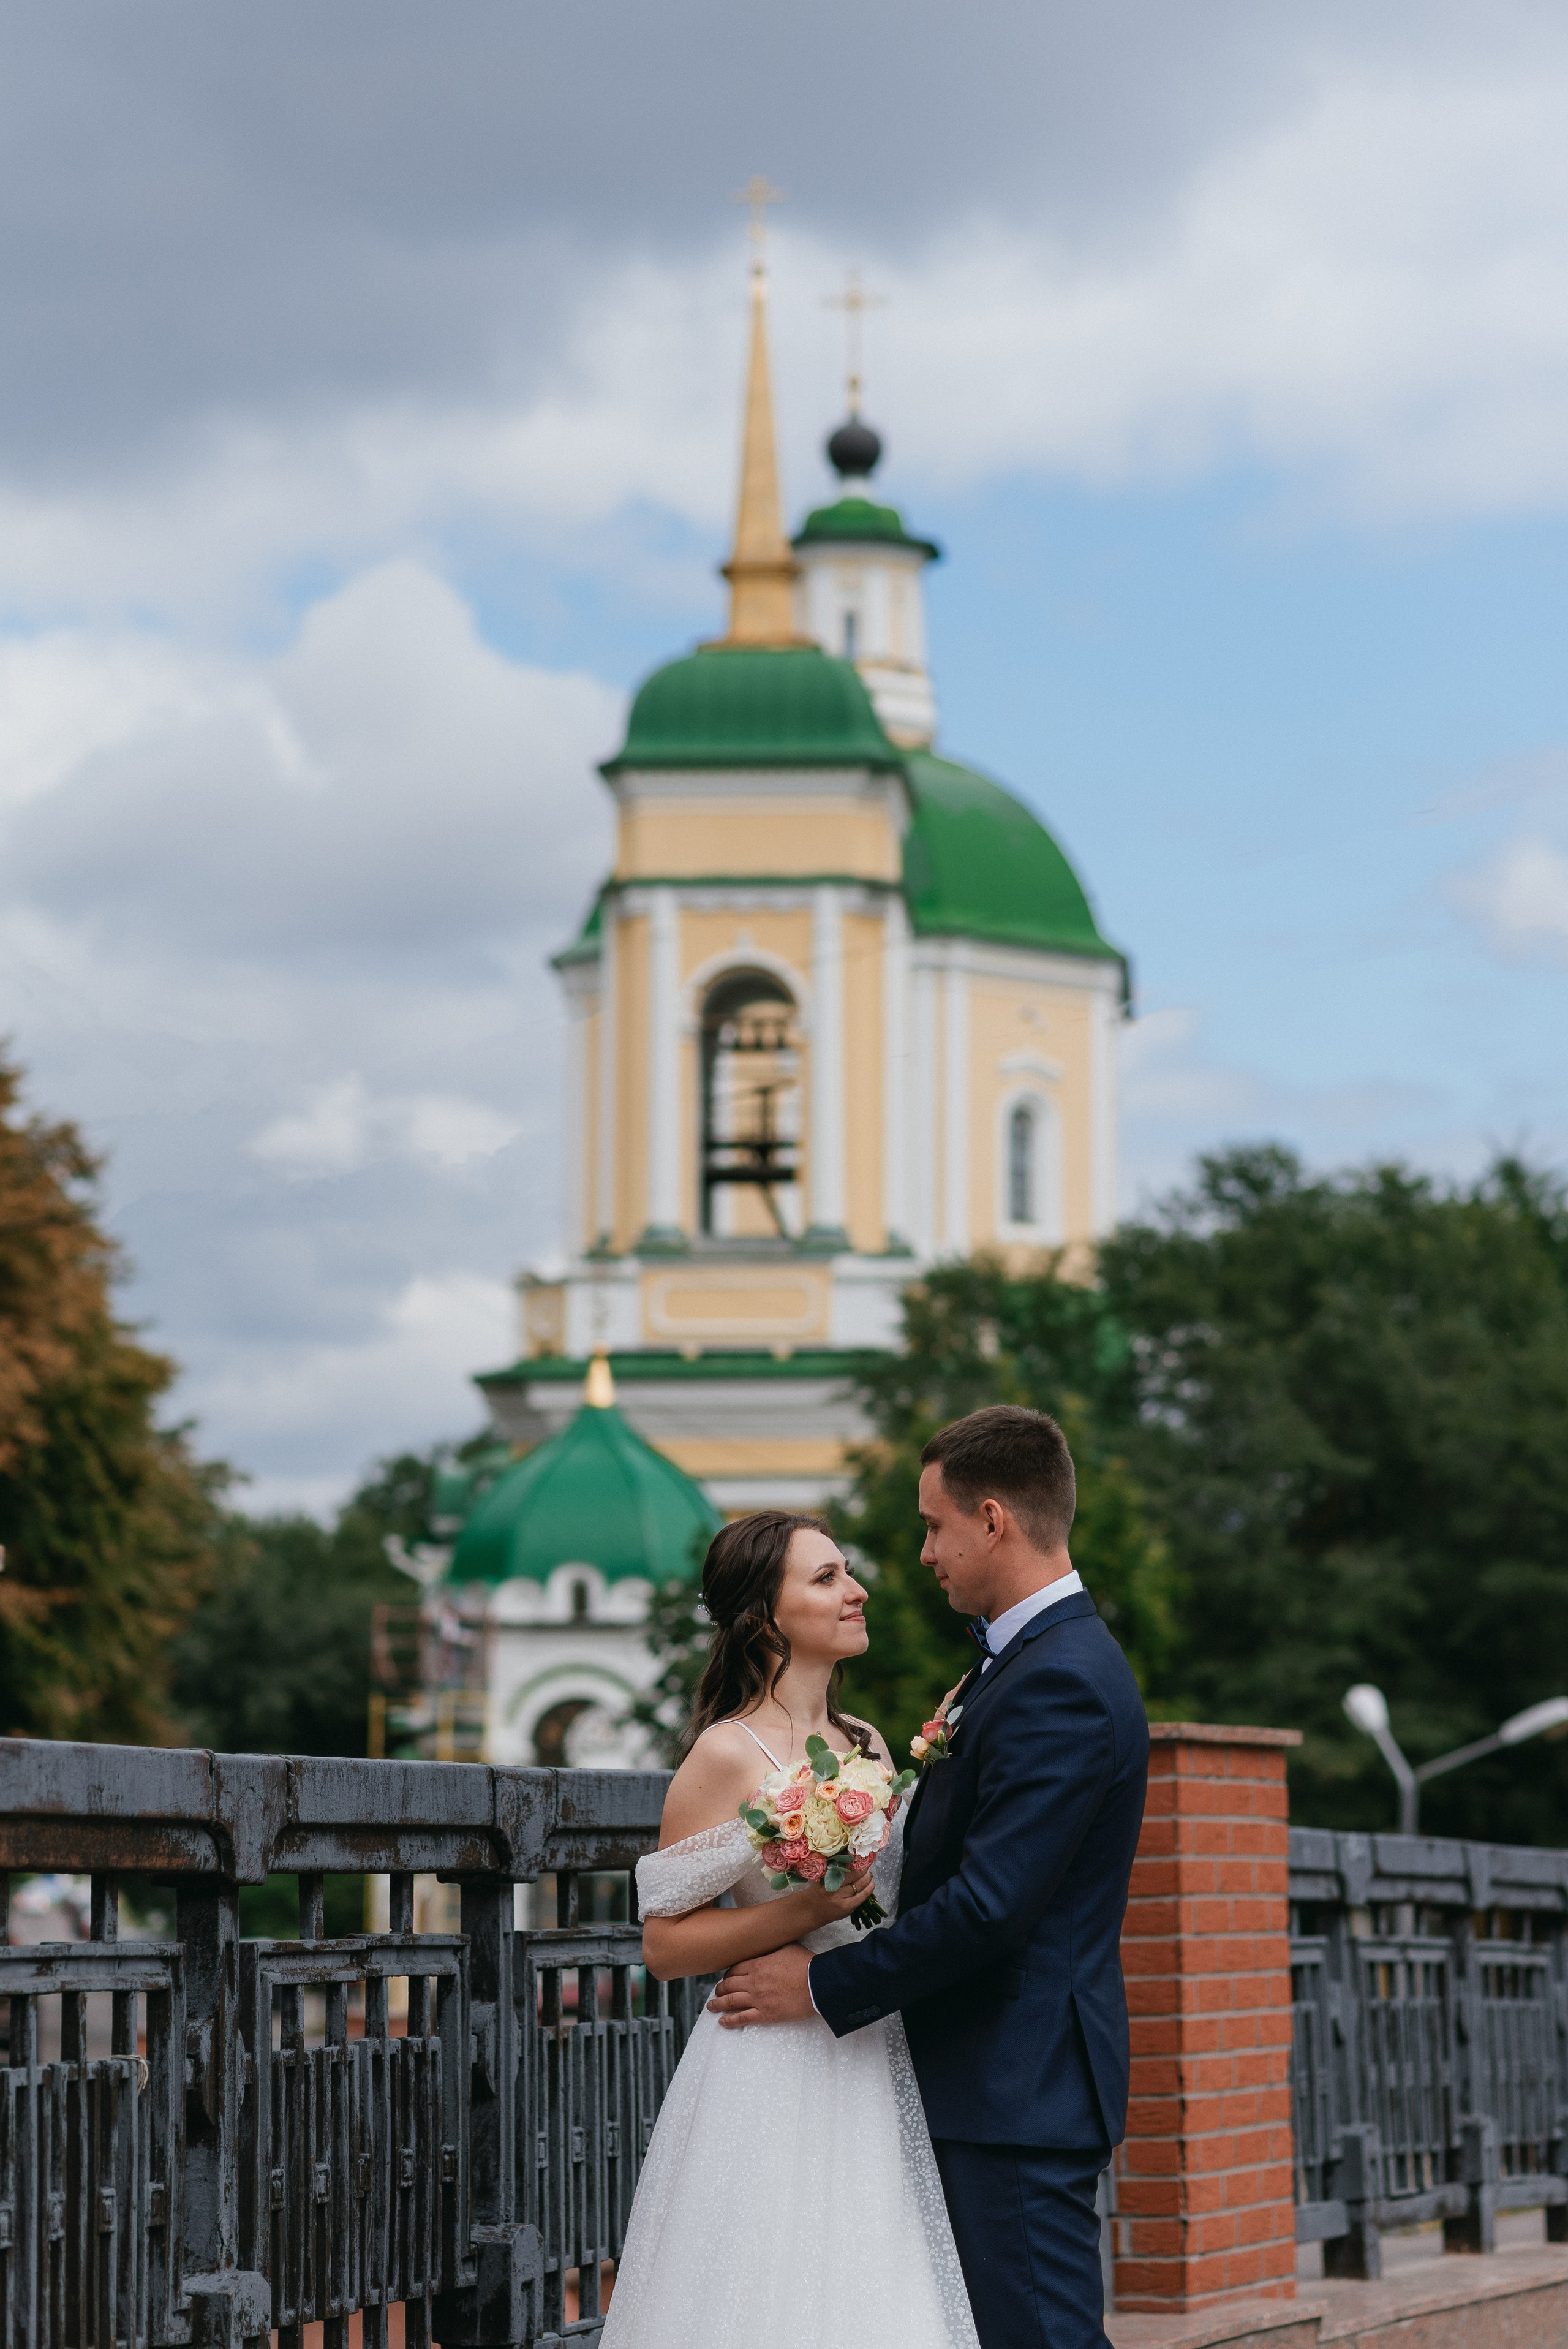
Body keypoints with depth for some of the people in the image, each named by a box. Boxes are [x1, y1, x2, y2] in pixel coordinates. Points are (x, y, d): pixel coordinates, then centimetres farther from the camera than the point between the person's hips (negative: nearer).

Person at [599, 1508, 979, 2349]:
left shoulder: (866, 1746, 13)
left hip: (878, 2075, 7)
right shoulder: (728, 1756, -9)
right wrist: (806, 1910, -20)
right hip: (773, 2082, -7)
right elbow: (665, 1945, -10)